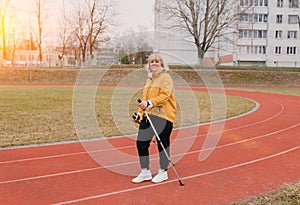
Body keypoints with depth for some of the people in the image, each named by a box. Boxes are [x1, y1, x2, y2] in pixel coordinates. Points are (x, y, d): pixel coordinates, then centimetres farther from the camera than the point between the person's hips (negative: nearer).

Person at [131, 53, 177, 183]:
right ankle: (145, 172, 16)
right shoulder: (149, 79, 20)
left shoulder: (165, 77, -3)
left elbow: (164, 95, -16)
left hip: (163, 115, -7)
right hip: (147, 115, 7)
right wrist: (139, 112, 17)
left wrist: (149, 103, -25)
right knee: (141, 142, 2)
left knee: (162, 143, 3)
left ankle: (163, 172, 19)